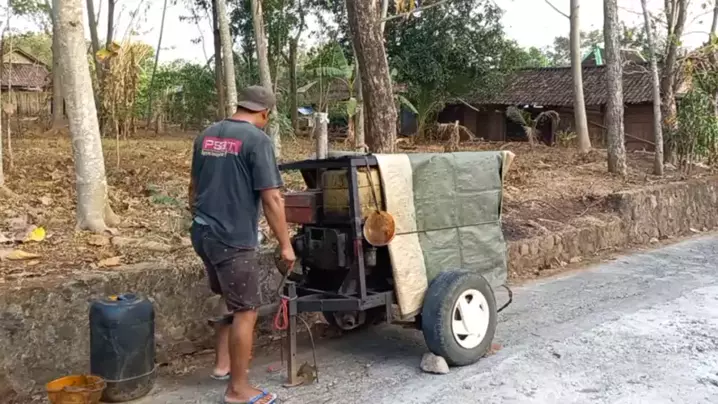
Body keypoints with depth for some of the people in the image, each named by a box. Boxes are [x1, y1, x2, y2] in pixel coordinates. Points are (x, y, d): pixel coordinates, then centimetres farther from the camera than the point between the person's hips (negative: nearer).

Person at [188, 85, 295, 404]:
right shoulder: (257, 139, -13)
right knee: (246, 310, 2)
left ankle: (223, 363, 33)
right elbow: (271, 199, -16)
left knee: (231, 301, 25)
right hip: (234, 238, -8)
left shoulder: (206, 135, 10)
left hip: (203, 234, 8)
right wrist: (285, 244, -10)